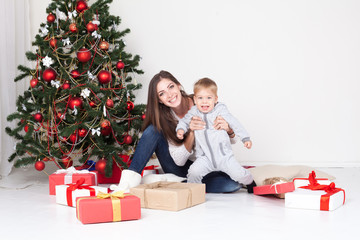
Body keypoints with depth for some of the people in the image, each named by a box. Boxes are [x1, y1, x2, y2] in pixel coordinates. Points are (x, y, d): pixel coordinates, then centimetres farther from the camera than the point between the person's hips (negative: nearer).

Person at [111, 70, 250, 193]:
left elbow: (231, 140, -7)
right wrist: (191, 133, -33)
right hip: (181, 168, 0)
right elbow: (179, 161, -18)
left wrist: (228, 129, -31)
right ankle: (130, 179, -25)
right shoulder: (164, 118, -11)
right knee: (153, 130, -20)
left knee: (233, 183, -33)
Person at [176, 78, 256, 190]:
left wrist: (245, 138, -4)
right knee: (194, 171, -23)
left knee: (238, 174, -8)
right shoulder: (193, 112, 3)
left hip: (223, 155, -1)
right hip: (205, 157, 1)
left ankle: (250, 183, 27)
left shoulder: (220, 110, -4)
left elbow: (235, 124, 0)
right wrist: (180, 129, 0)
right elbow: (184, 121, 20)